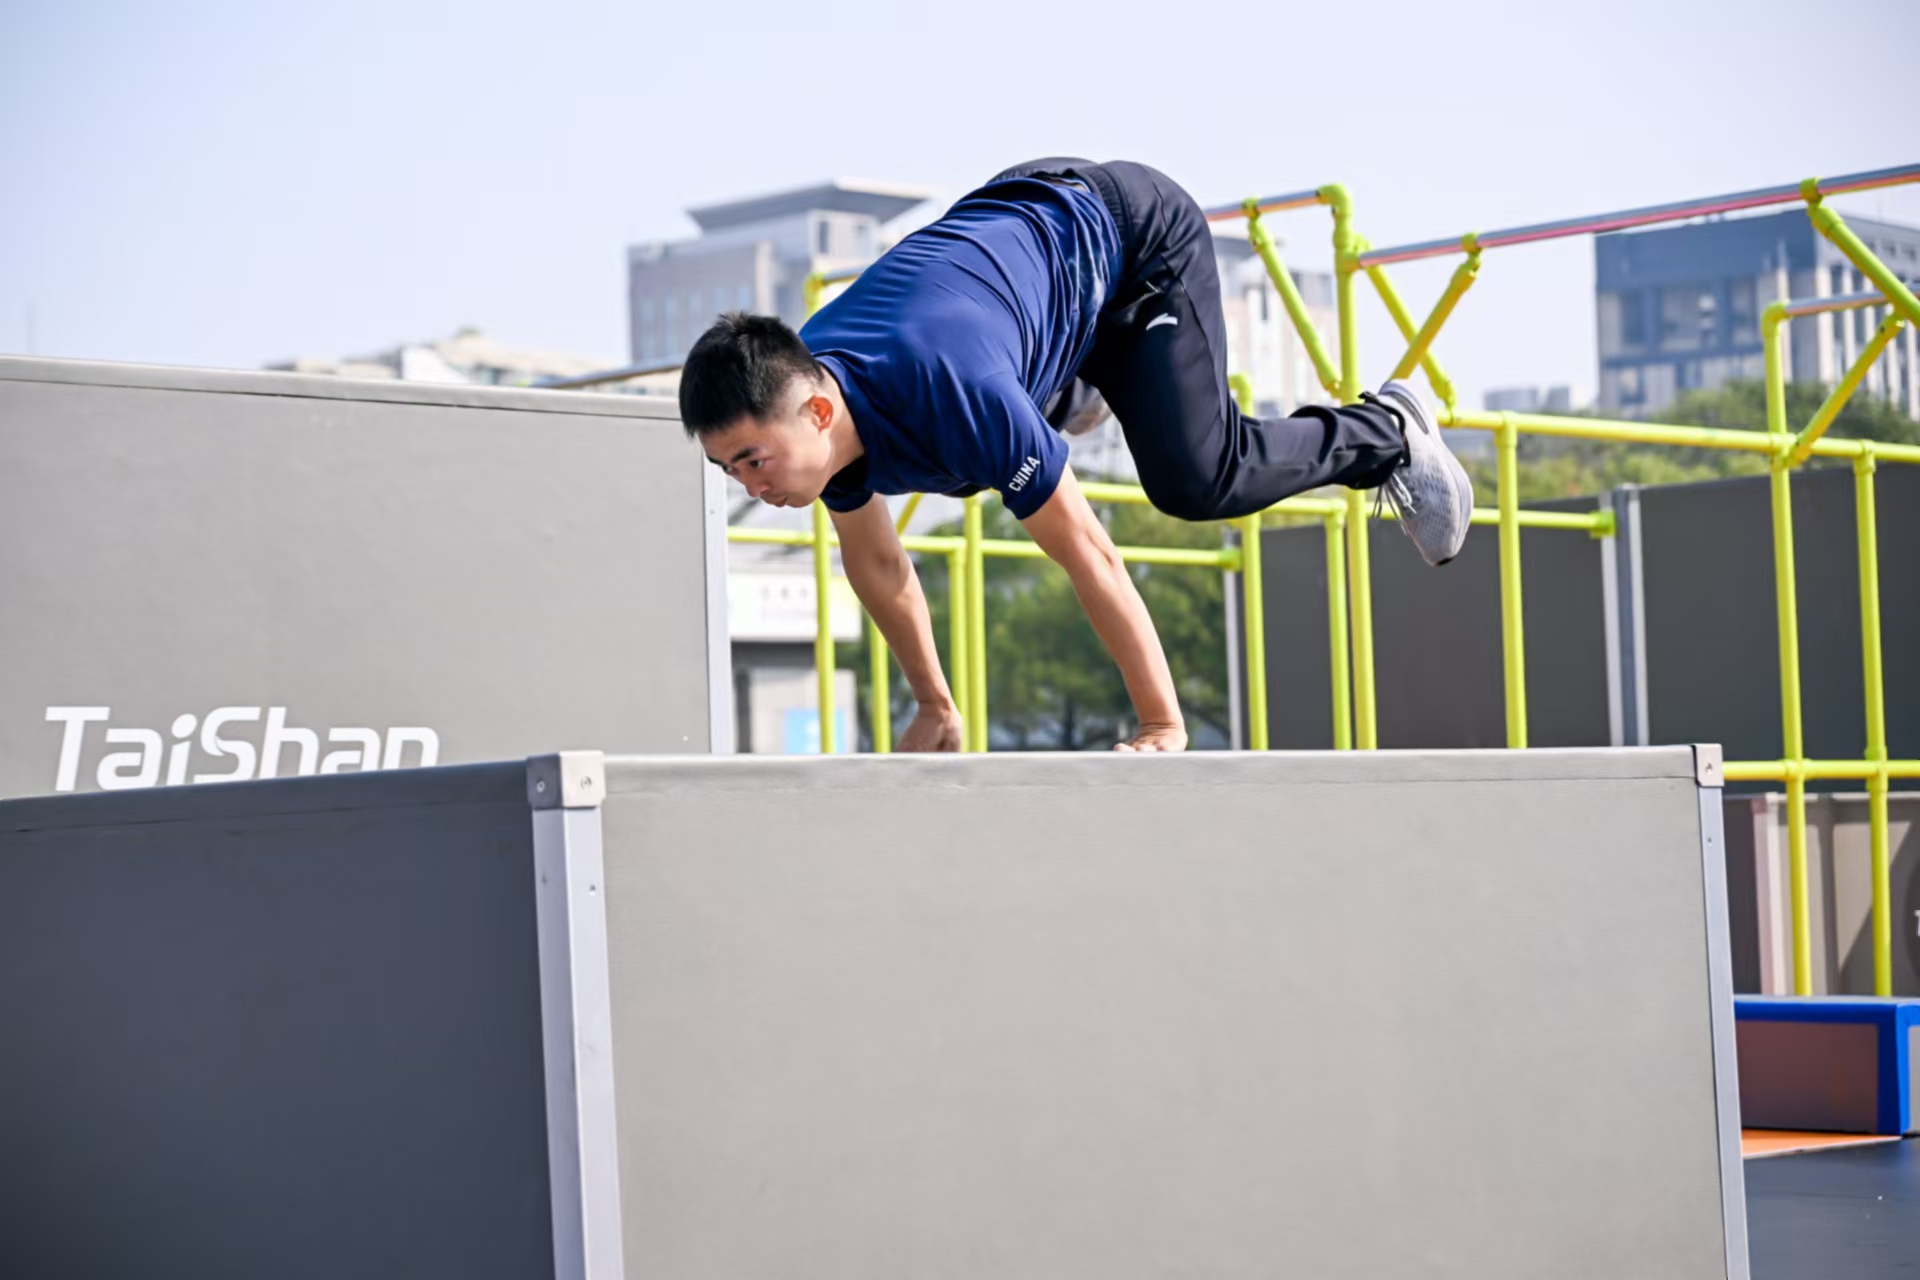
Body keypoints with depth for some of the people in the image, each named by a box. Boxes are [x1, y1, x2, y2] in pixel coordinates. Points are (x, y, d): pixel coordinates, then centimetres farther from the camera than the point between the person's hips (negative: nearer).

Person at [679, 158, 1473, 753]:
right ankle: (1081, 387, 50)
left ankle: (1388, 436, 7)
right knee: (968, 466, 20)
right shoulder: (814, 416, -20)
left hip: (1133, 237, -7)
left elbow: (1088, 554, -33)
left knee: (1198, 479, -19)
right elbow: (874, 559, 0)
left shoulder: (953, 395, -42)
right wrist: (933, 707, 7)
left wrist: (1163, 725, -27)